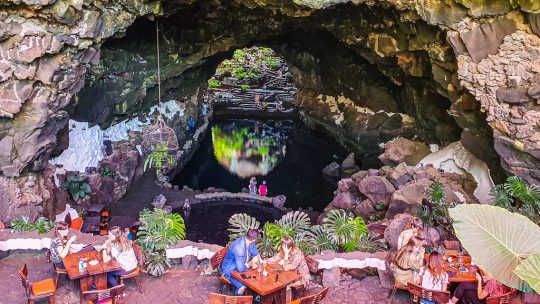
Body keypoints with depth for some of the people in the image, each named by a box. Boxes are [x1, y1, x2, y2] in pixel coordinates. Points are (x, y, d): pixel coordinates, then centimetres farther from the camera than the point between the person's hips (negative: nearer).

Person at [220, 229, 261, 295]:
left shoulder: (251, 243, -10)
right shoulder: (239, 248, -35)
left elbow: (256, 255, 4)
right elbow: (241, 269, -35)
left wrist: (254, 263, -17)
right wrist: (251, 262, -20)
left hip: (241, 267, 7)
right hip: (230, 271, -7)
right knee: (242, 287, -28)